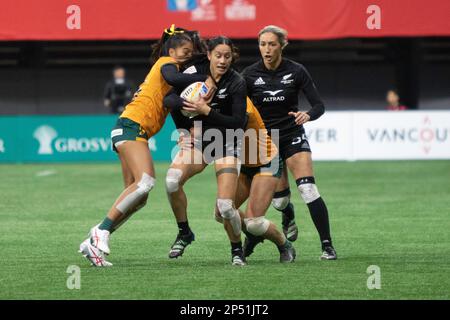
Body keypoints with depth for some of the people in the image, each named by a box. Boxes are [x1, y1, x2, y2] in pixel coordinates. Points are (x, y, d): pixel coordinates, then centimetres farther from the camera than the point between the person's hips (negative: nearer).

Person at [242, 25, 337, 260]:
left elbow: (319, 105, -12)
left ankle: (327, 245, -15)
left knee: (308, 189, -19)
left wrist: (308, 115, -33)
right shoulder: (250, 74, -8)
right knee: (279, 199, 3)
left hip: (293, 137, -1)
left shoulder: (296, 71, -11)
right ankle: (289, 217, 42)